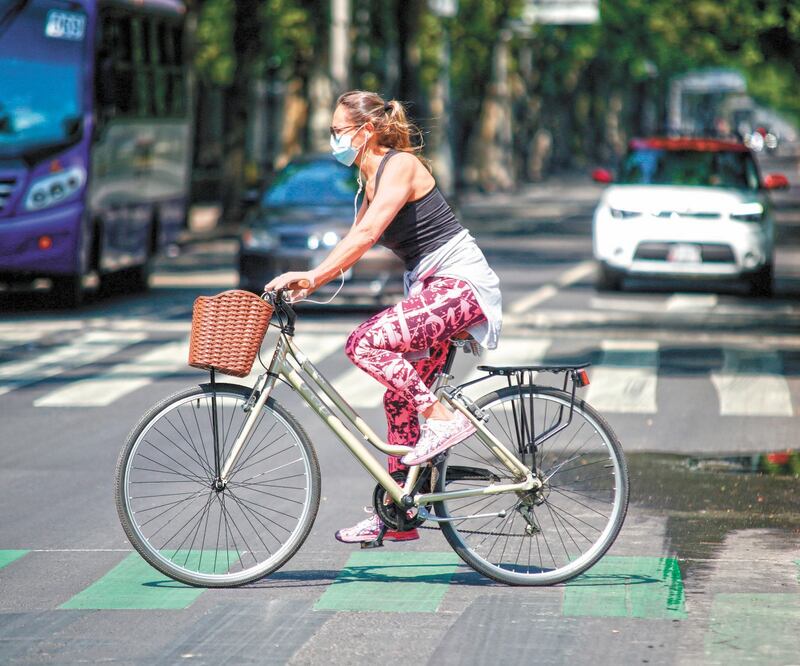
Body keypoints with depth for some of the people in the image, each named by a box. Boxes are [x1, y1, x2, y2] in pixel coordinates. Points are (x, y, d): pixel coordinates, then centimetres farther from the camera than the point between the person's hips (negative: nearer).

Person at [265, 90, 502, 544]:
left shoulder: (400, 165, -14)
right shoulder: (373, 178, 15)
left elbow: (366, 236, -26)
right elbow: (354, 243, 17)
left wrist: (310, 277, -31)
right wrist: (304, 283, 6)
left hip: (460, 283, -10)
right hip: (431, 287, 10)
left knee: (366, 342, -25)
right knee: (401, 398, 9)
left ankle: (444, 418, -17)